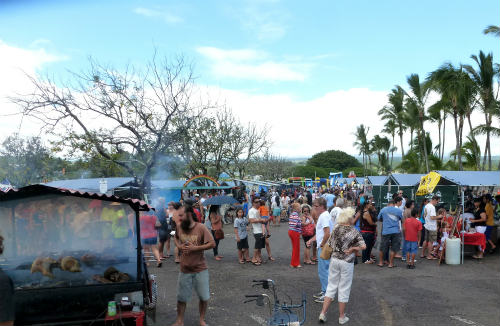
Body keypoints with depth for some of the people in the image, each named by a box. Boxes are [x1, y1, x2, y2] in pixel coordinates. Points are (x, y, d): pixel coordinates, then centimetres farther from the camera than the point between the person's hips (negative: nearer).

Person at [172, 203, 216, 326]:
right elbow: (176, 238, 19)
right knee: (181, 297, 11)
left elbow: (212, 244, -13)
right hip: (184, 270, 3)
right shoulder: (179, 227, -3)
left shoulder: (201, 228, -15)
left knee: (204, 297, 9)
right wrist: (179, 246, -2)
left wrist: (195, 248, -19)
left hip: (200, 269, -2)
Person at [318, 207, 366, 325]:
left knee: (331, 286, 14)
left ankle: (323, 313, 11)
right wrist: (352, 249, -3)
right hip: (347, 262, -4)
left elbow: (330, 244, 4)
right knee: (344, 288, 9)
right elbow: (363, 246, -16)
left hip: (334, 259, 4)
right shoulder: (354, 231, -12)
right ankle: (341, 317, 19)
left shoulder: (336, 228, 0)